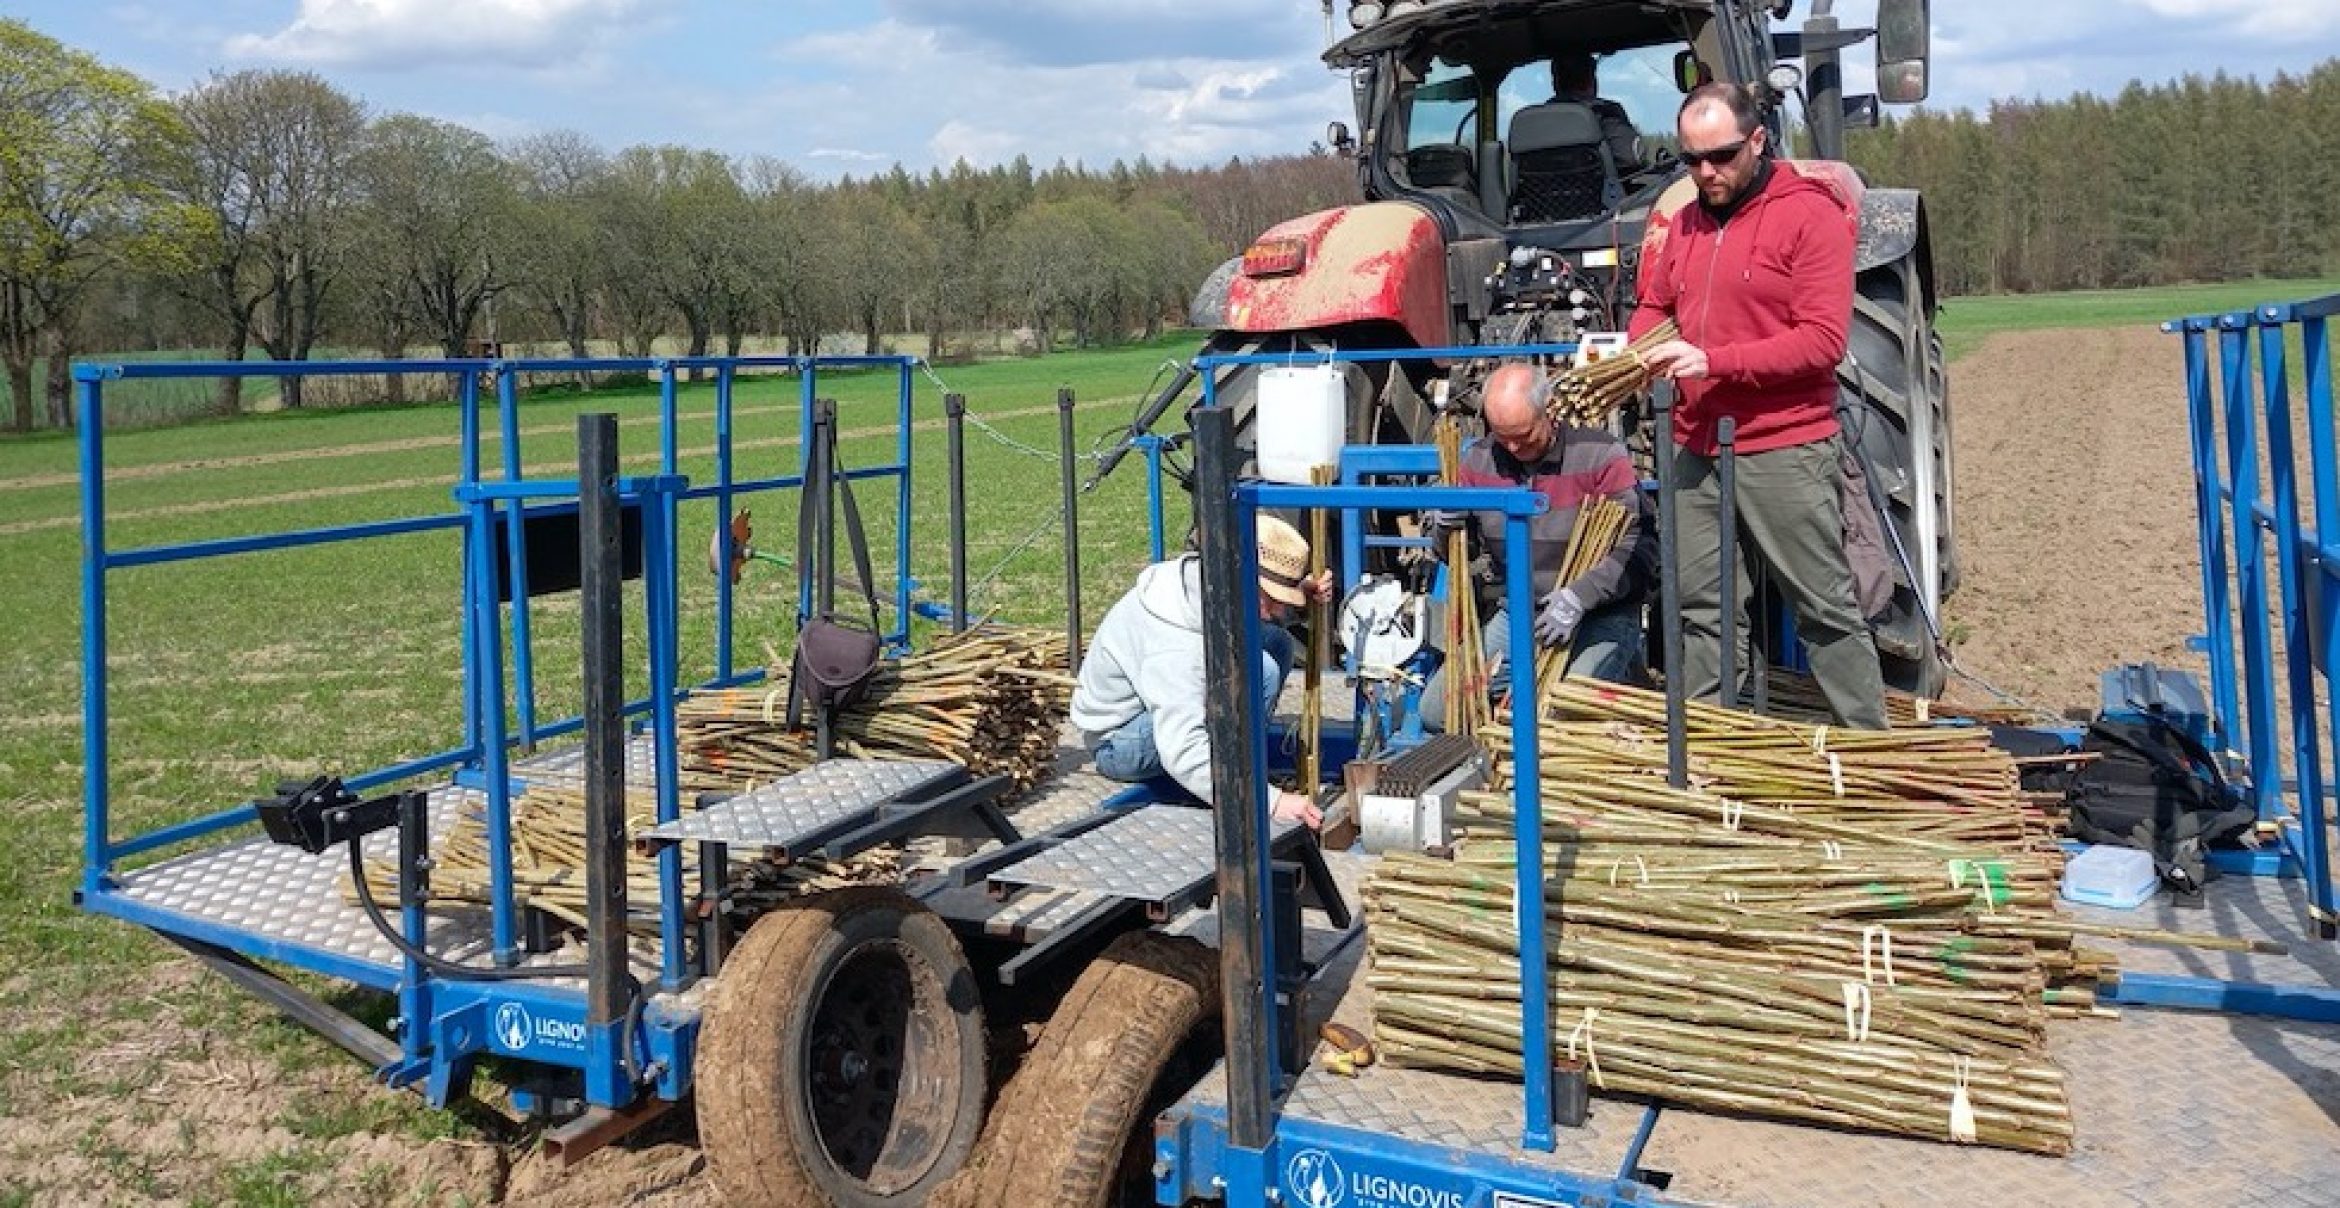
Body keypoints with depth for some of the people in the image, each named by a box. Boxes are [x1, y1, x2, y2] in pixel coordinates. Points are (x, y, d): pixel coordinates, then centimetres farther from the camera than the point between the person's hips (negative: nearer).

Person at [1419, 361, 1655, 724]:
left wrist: (1579, 597, -29)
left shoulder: (1602, 455, -12)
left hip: (1600, 617, -4)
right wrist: (1443, 527, -13)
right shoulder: (1480, 459, 2)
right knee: (1435, 709, -7)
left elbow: (1639, 548, -17)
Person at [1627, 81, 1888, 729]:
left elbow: (1822, 339, -16)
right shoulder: (1685, 223, 12)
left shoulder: (1811, 214, -8)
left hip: (1784, 452, -6)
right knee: (1701, 606, 13)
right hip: (1695, 450, 6)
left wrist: (1713, 360, -24)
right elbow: (1654, 304, 22)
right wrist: (1635, 353, -2)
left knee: (1827, 609, 4)